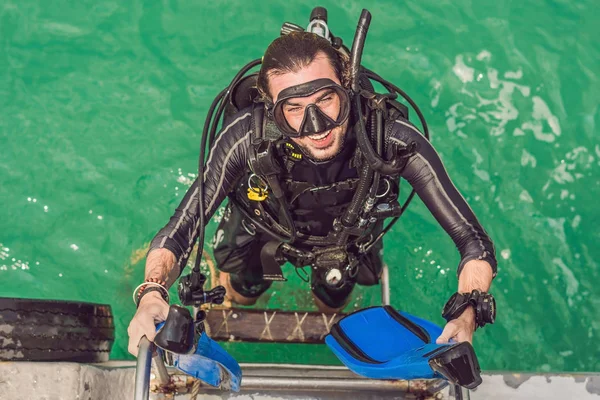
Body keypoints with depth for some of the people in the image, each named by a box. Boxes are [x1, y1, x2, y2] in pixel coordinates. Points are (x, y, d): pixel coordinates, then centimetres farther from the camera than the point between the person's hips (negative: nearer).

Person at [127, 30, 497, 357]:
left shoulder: (395, 140, -43)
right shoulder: (247, 136, -43)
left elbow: (474, 242, -38)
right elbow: (179, 230, -38)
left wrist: (466, 317, -56)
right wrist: (152, 294, -58)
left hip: (346, 234, 1)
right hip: (263, 231, 0)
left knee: (331, 307, 28)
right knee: (241, 295, 27)